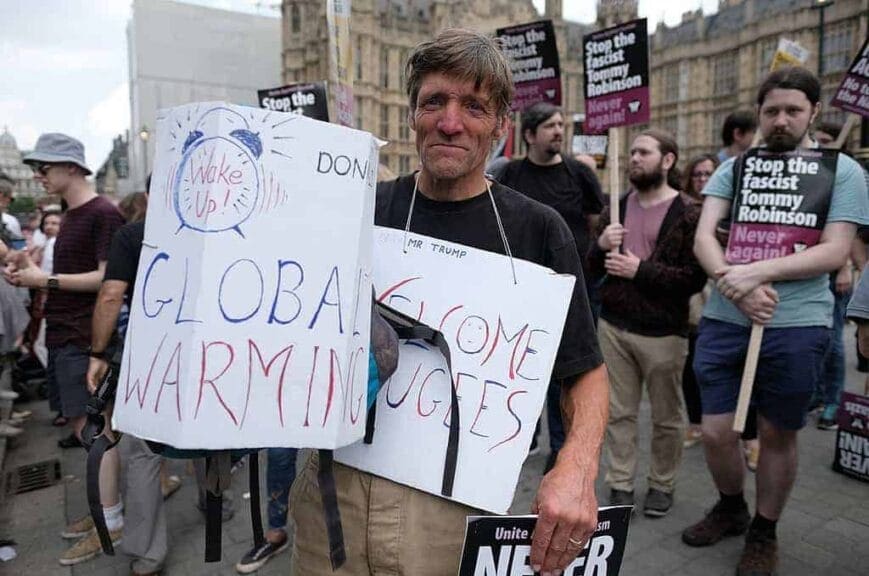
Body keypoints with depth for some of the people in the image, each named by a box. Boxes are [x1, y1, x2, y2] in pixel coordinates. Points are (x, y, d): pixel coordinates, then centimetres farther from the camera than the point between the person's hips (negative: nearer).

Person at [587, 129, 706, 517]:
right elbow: (594, 269, 13)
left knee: (666, 416, 12)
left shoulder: (687, 212, -7)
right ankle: (620, 485, 23)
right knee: (619, 412, 11)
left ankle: (662, 484, 30)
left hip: (663, 332, -4)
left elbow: (696, 277, -15)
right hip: (613, 327, 4)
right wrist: (601, 246, -7)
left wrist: (641, 270, -18)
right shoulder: (617, 207, 10)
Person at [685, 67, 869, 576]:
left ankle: (764, 534, 34)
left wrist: (757, 272, -20)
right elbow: (704, 236, -1)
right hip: (725, 320, 2)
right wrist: (732, 281, -20)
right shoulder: (735, 167, 9)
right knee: (717, 432, 6)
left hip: (797, 325, -2)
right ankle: (731, 509, 36)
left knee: (778, 435, 12)